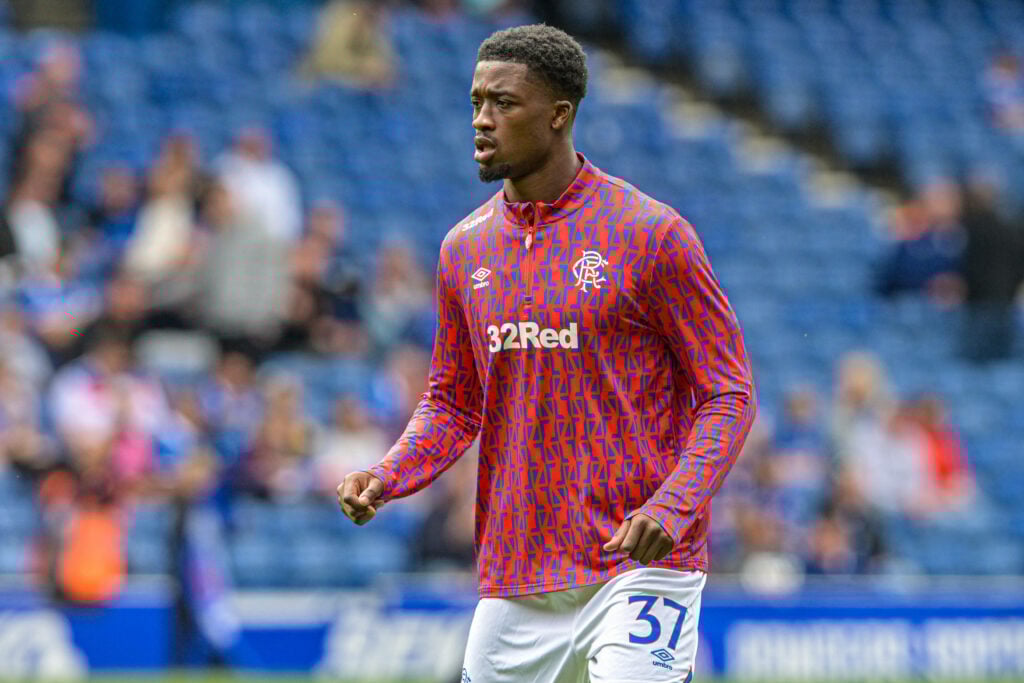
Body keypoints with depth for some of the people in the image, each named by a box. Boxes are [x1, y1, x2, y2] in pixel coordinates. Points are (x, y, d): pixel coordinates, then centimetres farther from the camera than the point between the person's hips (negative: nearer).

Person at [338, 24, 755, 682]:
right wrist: (386, 477, 0)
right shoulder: (465, 249, 9)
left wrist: (673, 509, -20)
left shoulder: (649, 234, -7)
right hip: (514, 581, 5)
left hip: (641, 563, -5)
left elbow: (728, 394, -5)